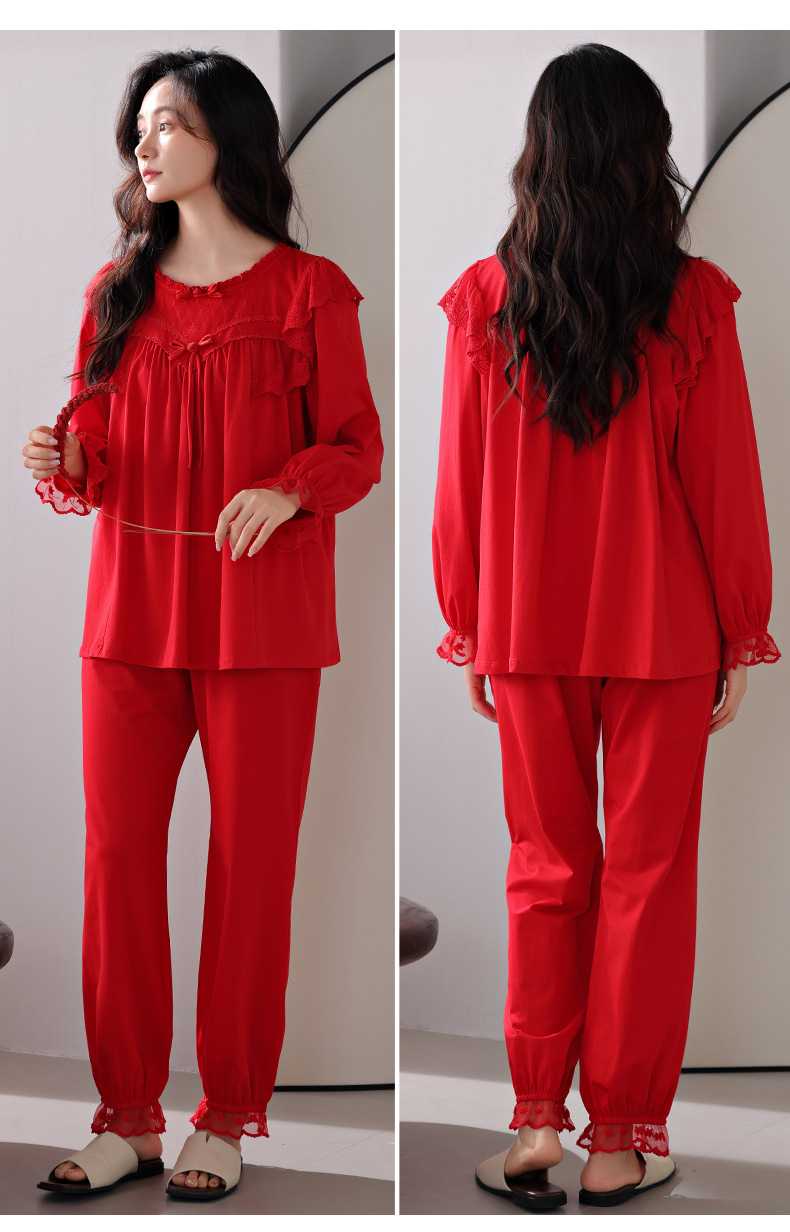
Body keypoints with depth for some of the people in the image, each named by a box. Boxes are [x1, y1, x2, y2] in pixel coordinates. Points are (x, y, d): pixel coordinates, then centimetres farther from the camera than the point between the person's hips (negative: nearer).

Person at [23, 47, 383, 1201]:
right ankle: (128, 1117, 14)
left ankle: (229, 1121, 15)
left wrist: (287, 490, -20)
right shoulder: (117, 291, 11)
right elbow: (98, 457, 14)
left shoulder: (306, 292, -1)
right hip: (131, 607, 4)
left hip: (260, 616, -3)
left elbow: (358, 448, 0)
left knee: (252, 861, 2)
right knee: (116, 853, 2)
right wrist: (64, 465, -9)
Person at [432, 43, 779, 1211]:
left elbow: (461, 485, 0)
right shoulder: (693, 302, -10)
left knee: (547, 870, 14)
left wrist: (468, 632, 11)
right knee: (647, 875, 8)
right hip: (661, 633, -1)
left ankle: (536, 1126, 15)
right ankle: (620, 1142, 15)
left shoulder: (483, 301, -6)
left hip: (531, 632, 2)